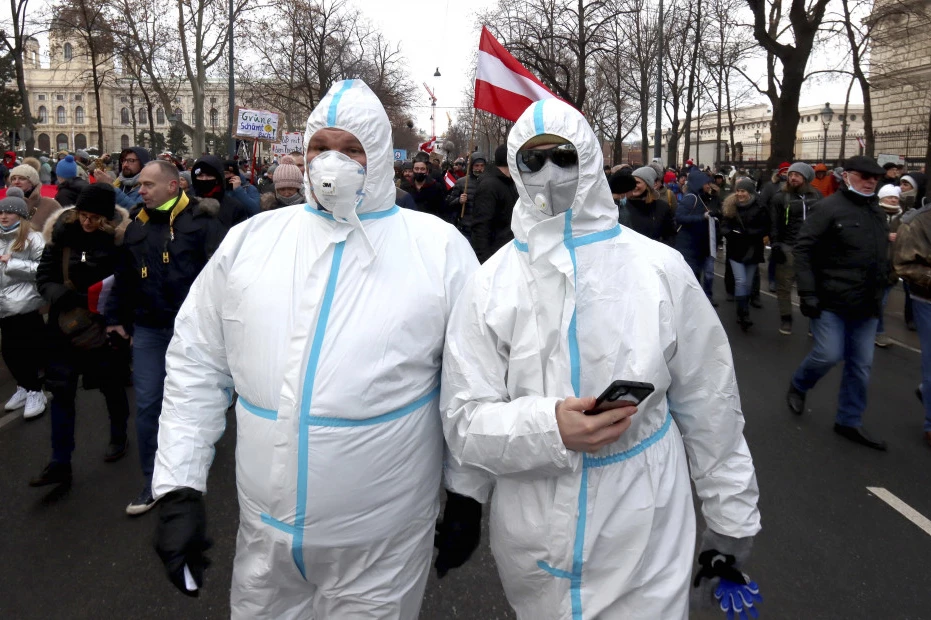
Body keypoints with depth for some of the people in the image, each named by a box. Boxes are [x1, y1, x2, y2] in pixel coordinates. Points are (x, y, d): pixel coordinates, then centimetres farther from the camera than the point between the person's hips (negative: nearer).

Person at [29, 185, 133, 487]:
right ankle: (60, 463, 12)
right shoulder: (62, 233, -6)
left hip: (105, 324, -2)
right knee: (61, 390, 3)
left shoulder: (120, 237, -14)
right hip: (67, 323, 2)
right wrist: (63, 296, -19)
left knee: (111, 384, 14)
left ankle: (118, 437, 39)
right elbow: (44, 277, -1)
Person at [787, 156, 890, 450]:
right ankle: (798, 385, 25)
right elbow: (803, 249, -14)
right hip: (831, 303, -7)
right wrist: (807, 293, -18)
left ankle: (849, 421, 22)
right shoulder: (830, 207, -10)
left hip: (866, 306, 7)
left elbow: (881, 256, 20)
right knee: (829, 355, -7)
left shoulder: (876, 211, 13)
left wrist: (879, 294, 15)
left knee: (861, 365, 9)